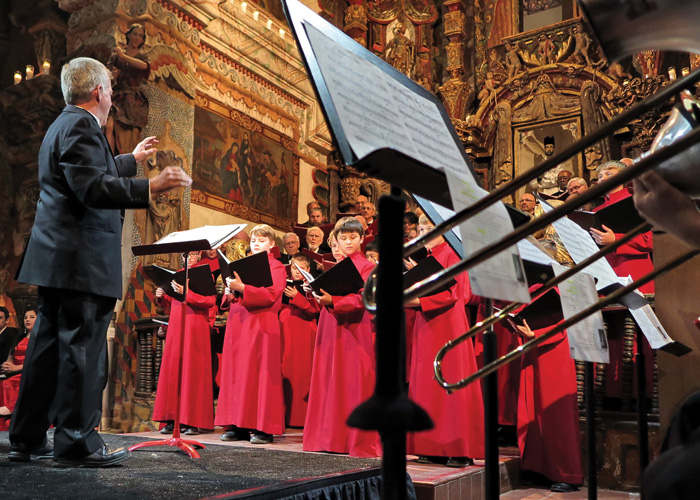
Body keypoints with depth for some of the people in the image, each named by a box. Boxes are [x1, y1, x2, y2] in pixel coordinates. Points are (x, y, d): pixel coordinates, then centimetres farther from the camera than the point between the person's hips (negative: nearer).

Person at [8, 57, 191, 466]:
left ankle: (27, 439, 20)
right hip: (82, 259, -11)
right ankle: (77, 442, 0)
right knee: (82, 347, -6)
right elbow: (92, 187, -23)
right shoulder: (81, 125, -11)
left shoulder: (65, 125, 23)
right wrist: (150, 187, -29)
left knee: (48, 347, 13)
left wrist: (133, 159, 48)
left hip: (58, 259, 11)